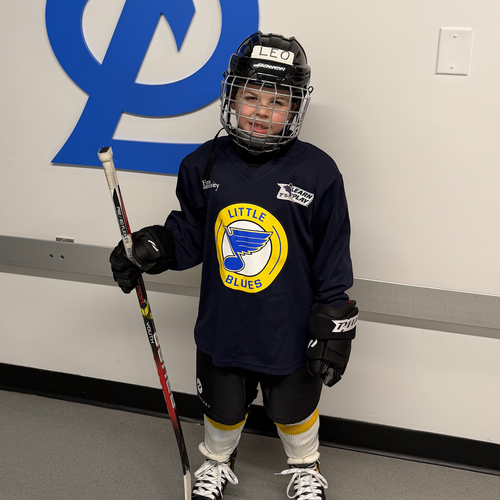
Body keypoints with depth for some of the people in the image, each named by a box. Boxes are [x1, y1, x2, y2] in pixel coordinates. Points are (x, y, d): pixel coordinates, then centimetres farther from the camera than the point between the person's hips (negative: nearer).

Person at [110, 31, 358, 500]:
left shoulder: (317, 173, -15)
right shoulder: (204, 166, -8)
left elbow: (332, 262, -10)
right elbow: (190, 235, 5)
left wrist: (333, 330, -8)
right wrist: (149, 249, -12)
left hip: (289, 333, -2)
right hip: (221, 327, 2)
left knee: (294, 408, 21)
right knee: (222, 408, 23)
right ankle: (217, 462, 54)